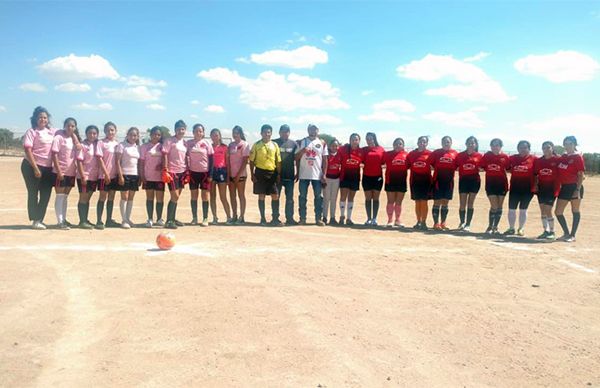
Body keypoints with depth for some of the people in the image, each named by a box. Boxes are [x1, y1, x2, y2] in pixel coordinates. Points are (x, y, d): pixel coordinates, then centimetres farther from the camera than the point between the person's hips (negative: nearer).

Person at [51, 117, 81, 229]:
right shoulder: (59, 137, -6)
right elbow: (54, 155, -12)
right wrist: (59, 171, -17)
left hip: (71, 172, 6)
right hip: (60, 172, -6)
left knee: (66, 196, 12)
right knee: (60, 196, -3)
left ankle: (64, 219, 19)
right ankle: (60, 221, -1)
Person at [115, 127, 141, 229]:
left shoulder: (138, 147, 12)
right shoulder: (122, 145, -3)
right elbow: (118, 161, -8)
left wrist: (140, 177, 10)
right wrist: (120, 175, -15)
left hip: (135, 175, 5)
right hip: (125, 174, -5)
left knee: (131, 198, 9)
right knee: (124, 197, -3)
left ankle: (128, 218, 17)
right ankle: (124, 220, 2)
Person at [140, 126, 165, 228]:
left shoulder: (162, 146, 6)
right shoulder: (145, 146, 3)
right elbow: (141, 162, 1)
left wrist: (162, 165, -12)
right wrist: (142, 175, -5)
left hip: (160, 176, 1)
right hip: (148, 176, -1)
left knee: (160, 198, 4)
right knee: (149, 197, 7)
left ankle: (159, 219, 16)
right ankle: (150, 219, 13)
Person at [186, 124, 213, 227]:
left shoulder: (207, 143, -1)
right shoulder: (188, 143, 3)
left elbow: (211, 159, -1)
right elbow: (186, 157, 8)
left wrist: (210, 174, -7)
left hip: (205, 172, -2)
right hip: (193, 172, 2)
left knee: (205, 196, 0)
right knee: (193, 196, 6)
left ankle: (205, 219, 6)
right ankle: (194, 218, 15)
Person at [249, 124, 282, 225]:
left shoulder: (275, 145, 8)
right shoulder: (256, 145, 2)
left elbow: (278, 161, 9)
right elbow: (251, 161, 2)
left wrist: (278, 174, 2)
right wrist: (252, 174, -5)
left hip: (272, 173, 2)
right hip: (260, 172, -2)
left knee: (275, 196, -2)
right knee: (261, 196, 3)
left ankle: (275, 218, 6)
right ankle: (263, 218, 12)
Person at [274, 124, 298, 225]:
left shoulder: (294, 144, 7)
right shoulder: (274, 143, 2)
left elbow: (297, 159, 9)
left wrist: (297, 173, 4)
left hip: (290, 175, 1)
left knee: (290, 198, 5)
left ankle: (290, 218, 10)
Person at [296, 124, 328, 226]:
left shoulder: (322, 143, 6)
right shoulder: (302, 142, 6)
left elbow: (325, 159, 4)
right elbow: (297, 158, 7)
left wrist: (324, 174, -3)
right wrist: (302, 151, -13)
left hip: (317, 175, 0)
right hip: (304, 174, 0)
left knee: (319, 197, 2)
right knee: (302, 197, 3)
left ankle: (318, 218, 9)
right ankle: (302, 218, 10)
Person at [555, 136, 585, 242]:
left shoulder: (578, 157, -8)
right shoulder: (563, 157, 11)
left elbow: (581, 175, -12)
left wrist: (578, 189, -18)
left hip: (574, 187, -7)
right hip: (564, 187, 7)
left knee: (575, 211, 4)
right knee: (558, 212, 6)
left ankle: (572, 235, 11)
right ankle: (566, 233, 19)